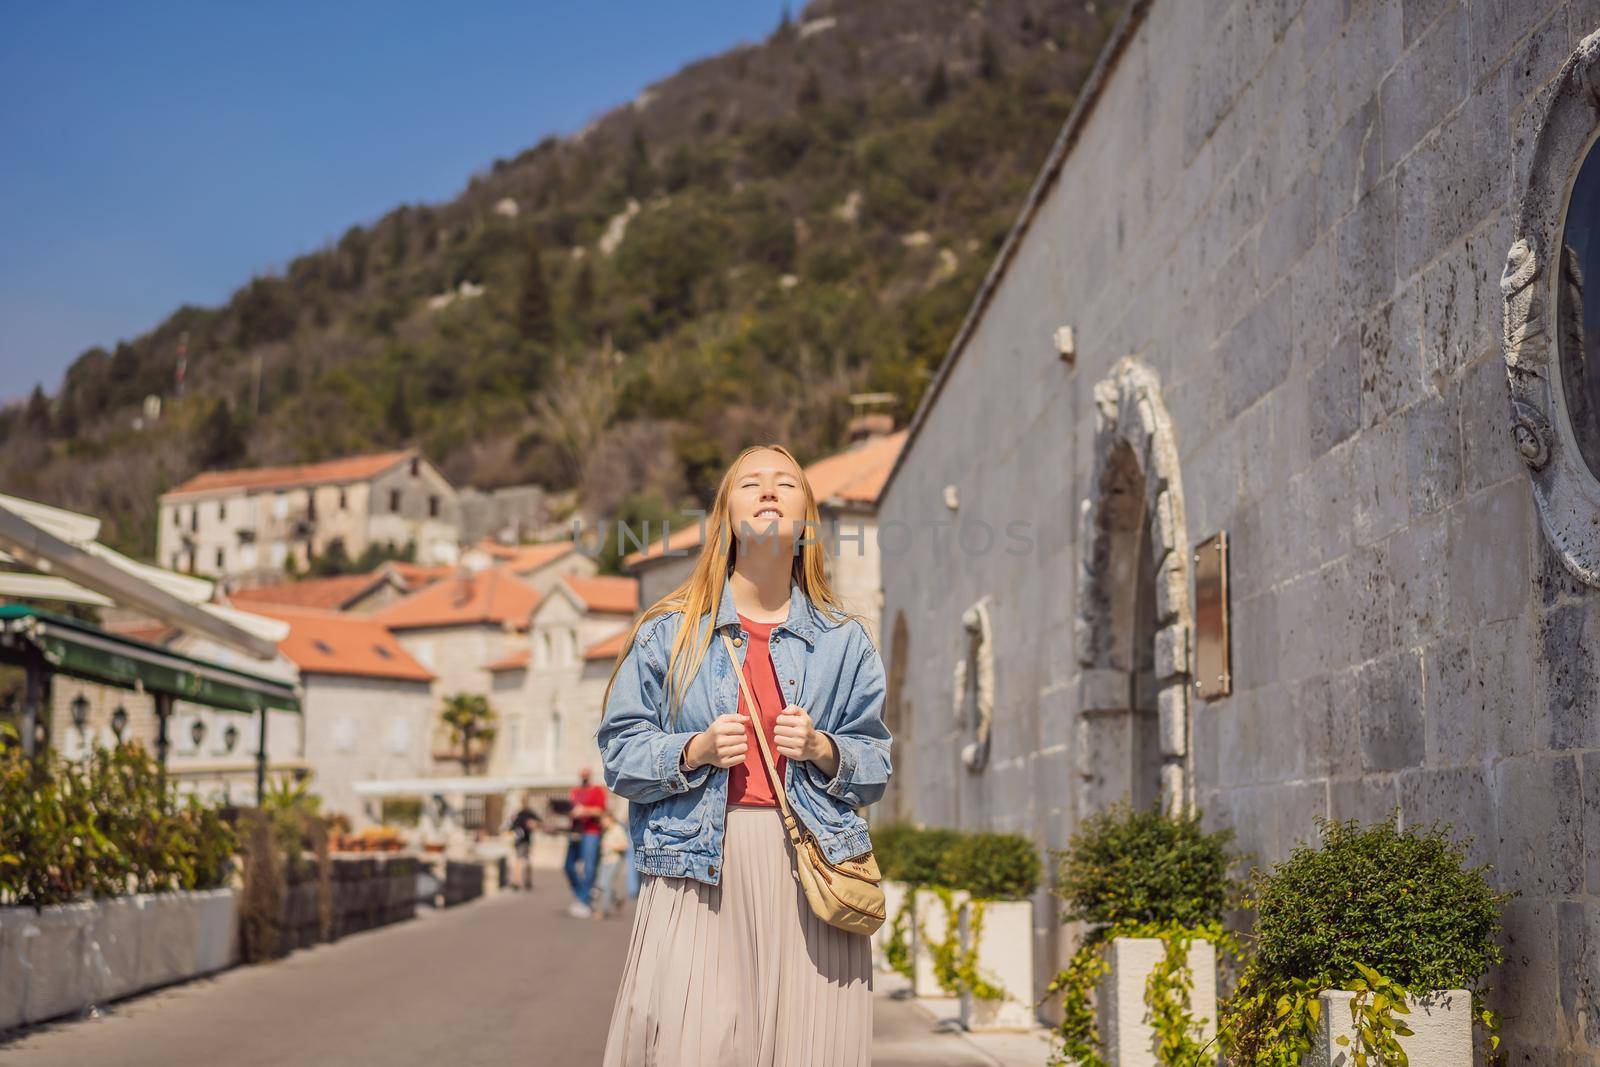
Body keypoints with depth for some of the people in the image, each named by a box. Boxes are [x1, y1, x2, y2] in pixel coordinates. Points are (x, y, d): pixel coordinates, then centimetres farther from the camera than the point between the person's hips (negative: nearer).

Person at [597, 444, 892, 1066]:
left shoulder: (844, 640, 12)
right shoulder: (668, 632, 8)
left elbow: (875, 768, 12)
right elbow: (620, 753, 6)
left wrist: (824, 750, -7)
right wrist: (695, 751, -10)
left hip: (810, 862, 1)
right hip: (700, 868, -1)